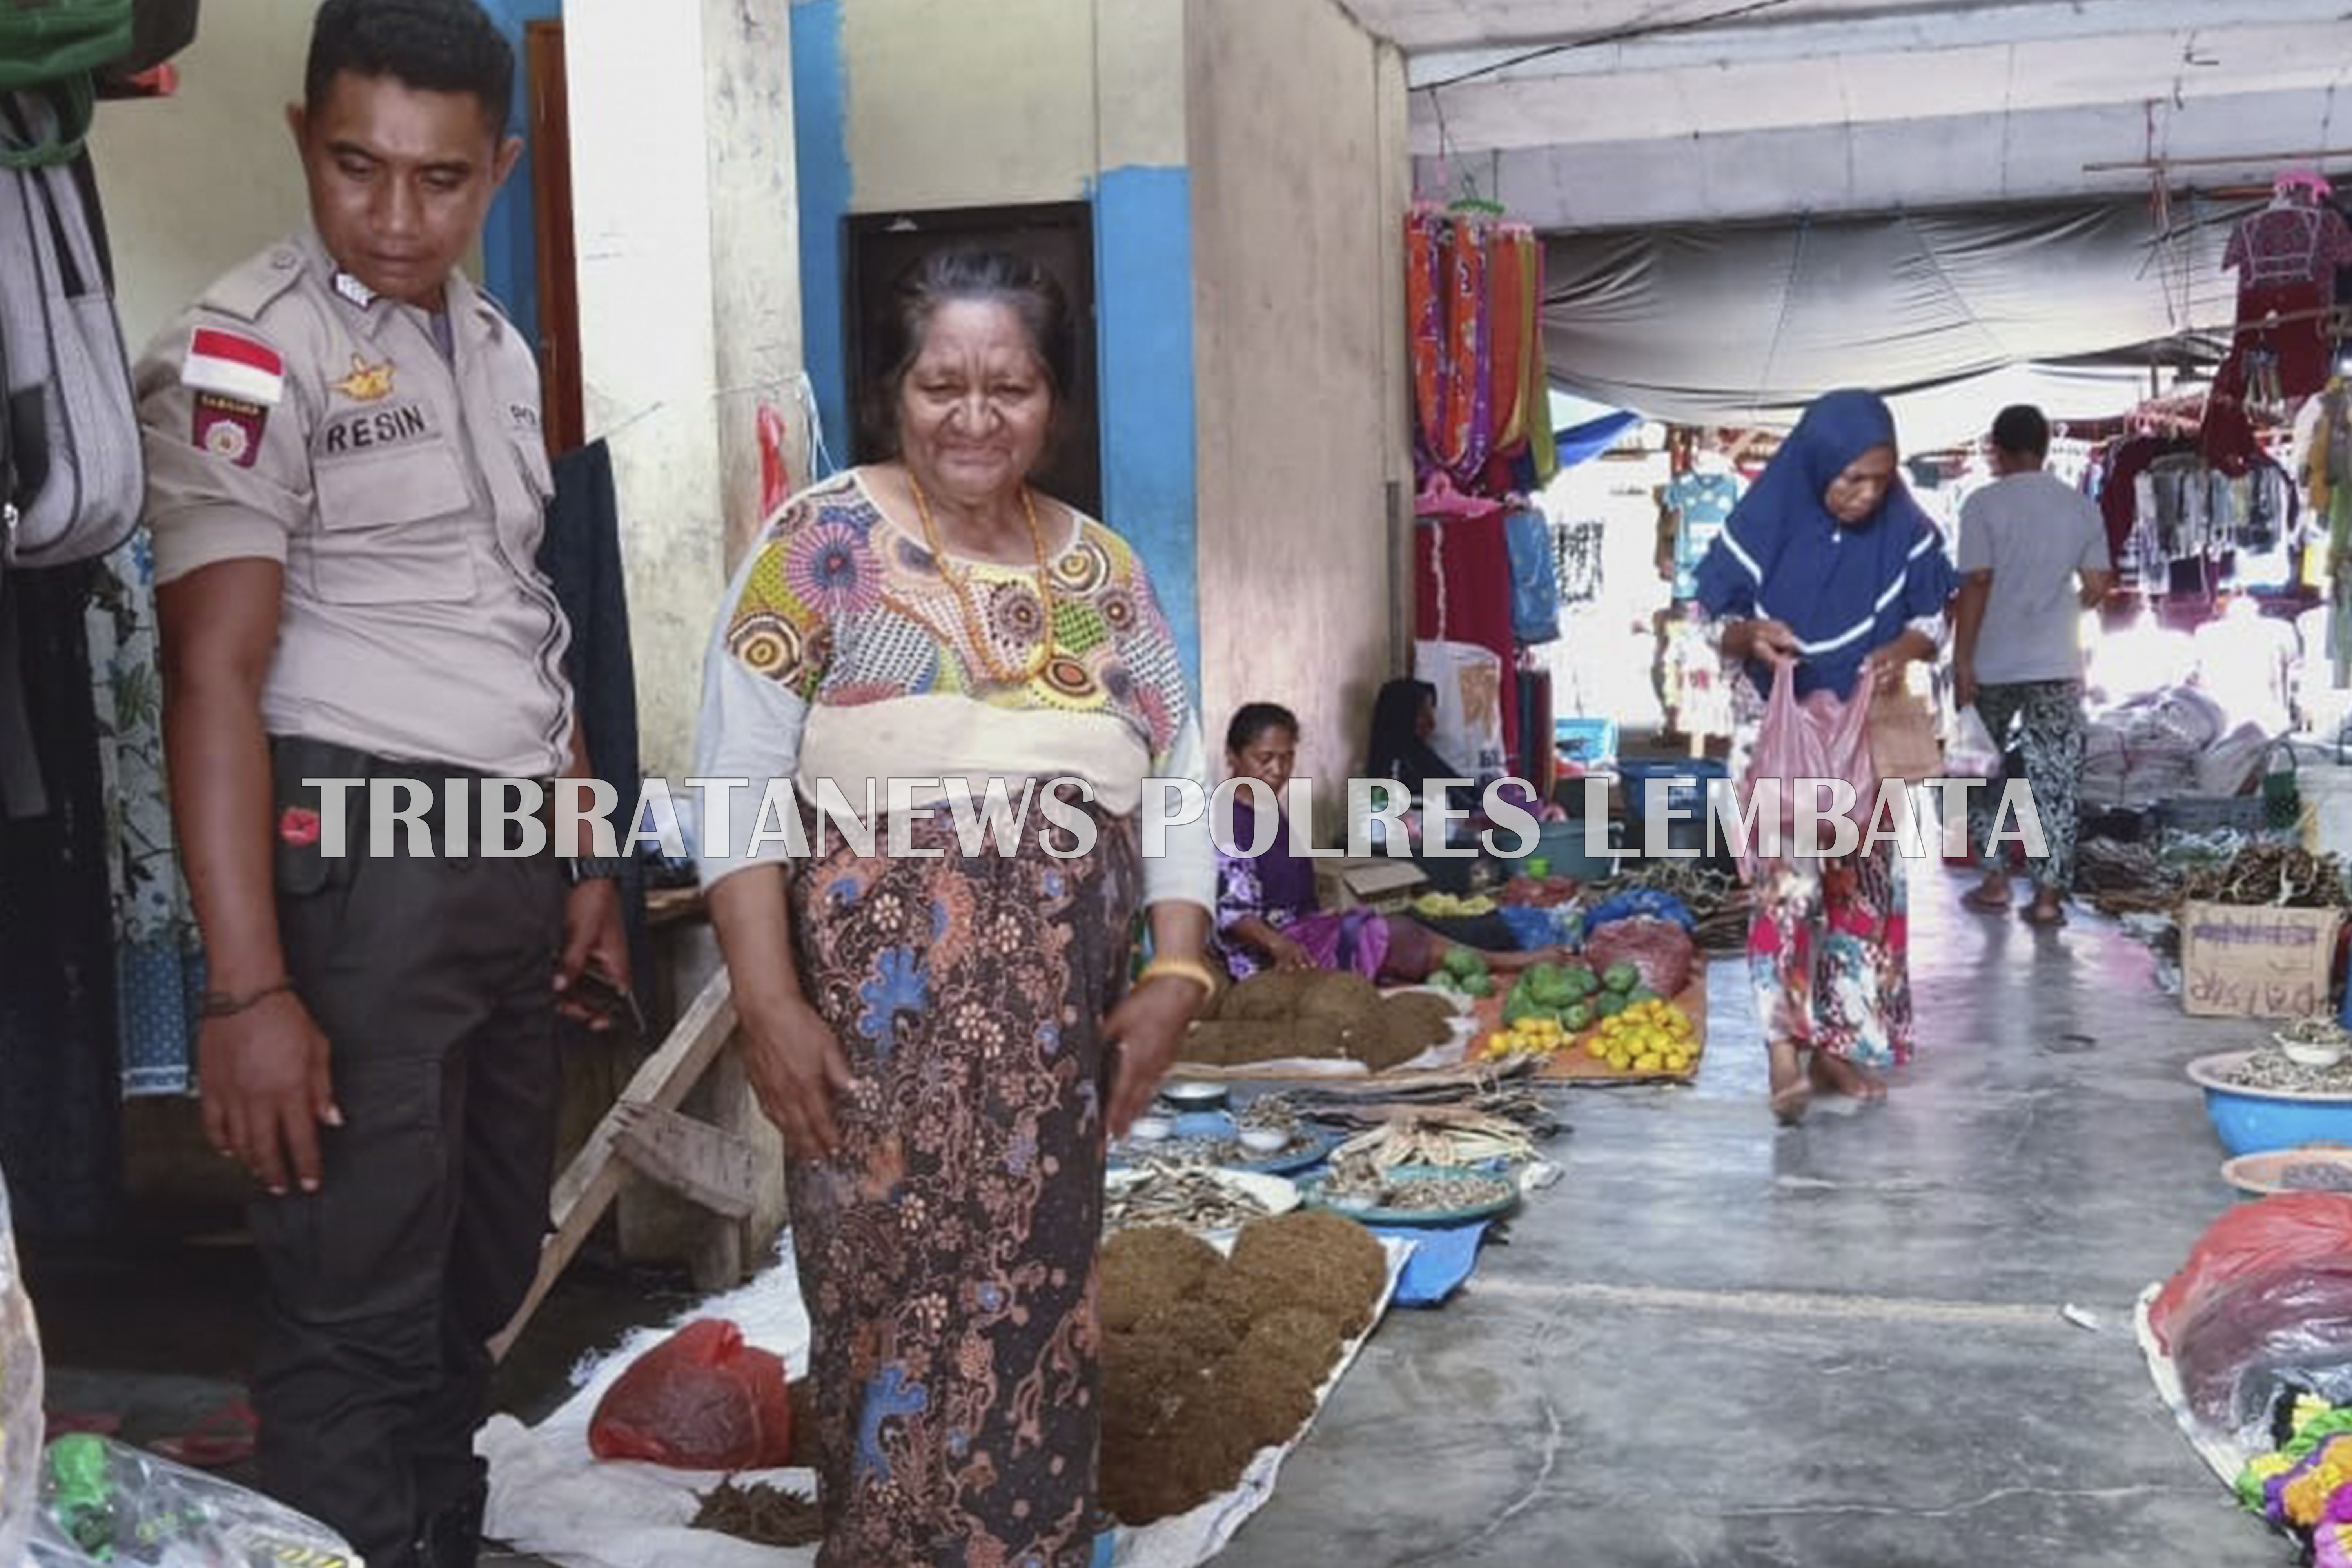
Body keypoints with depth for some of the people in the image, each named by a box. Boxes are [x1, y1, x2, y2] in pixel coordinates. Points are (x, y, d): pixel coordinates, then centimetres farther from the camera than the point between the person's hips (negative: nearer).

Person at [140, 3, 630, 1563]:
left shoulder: (497, 348, 12)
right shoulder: (247, 354, -11)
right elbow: (214, 677, -18)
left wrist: (588, 860, 16)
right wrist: (249, 988, -23)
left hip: (515, 860, 8)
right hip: (364, 861, -8)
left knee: (482, 1274, 16)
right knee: (357, 1307, 0)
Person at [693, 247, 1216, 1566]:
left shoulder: (1106, 569, 12)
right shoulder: (824, 542, 0)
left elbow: (1179, 781, 11)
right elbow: (742, 788, -6)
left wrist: (1175, 978, 0)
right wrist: (772, 1005, -13)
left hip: (1058, 1012, 4)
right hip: (883, 996, -3)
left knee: (1036, 1300, 9)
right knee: (900, 1301, 0)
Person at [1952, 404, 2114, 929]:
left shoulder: (1984, 504, -7)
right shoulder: (2081, 506, 4)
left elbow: (1976, 585, -12)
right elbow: (2097, 587, 3)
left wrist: (1962, 660, -10)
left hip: (1993, 665, -2)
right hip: (2058, 666, 2)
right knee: (2056, 781, 4)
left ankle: (1995, 881, 14)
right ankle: (2048, 895, 1)